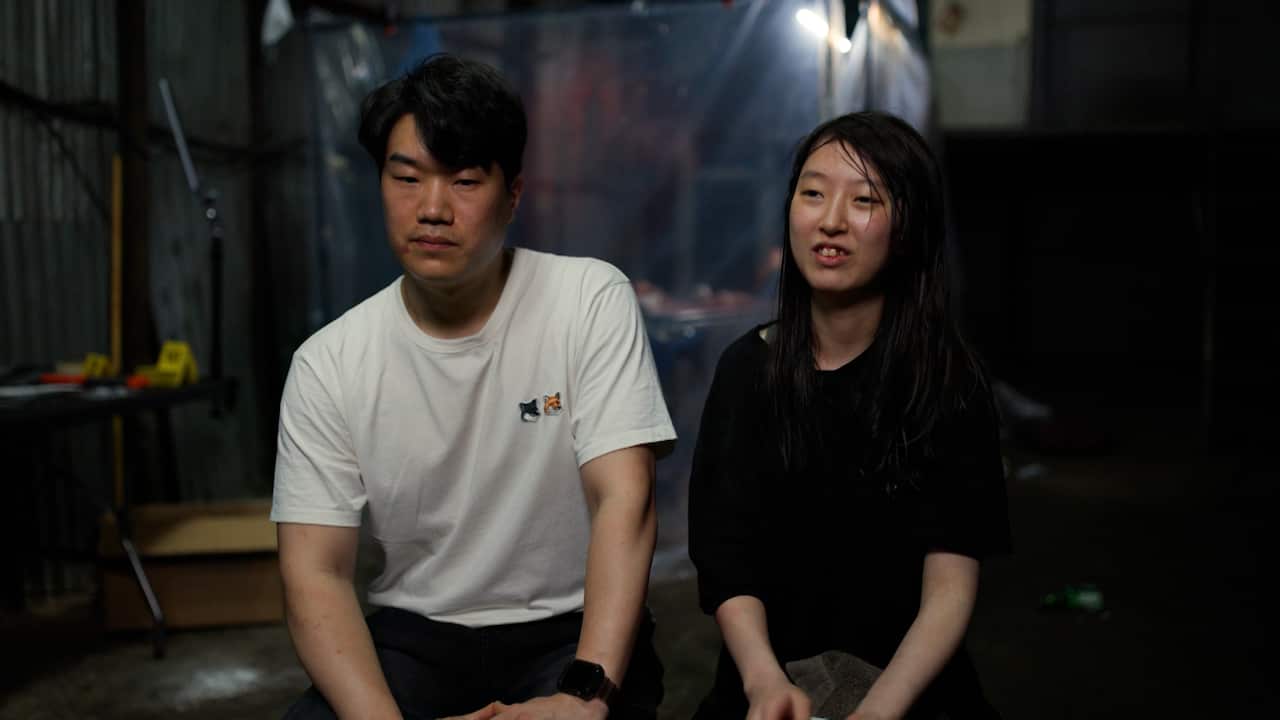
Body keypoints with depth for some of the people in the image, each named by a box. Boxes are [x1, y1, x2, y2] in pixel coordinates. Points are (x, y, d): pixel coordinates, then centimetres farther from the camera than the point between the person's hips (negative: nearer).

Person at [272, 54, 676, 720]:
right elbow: (316, 573, -7)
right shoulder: (326, 364, -4)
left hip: (571, 631, -1)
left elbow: (623, 501, -16)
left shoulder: (590, 299, -9)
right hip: (411, 637, 2)